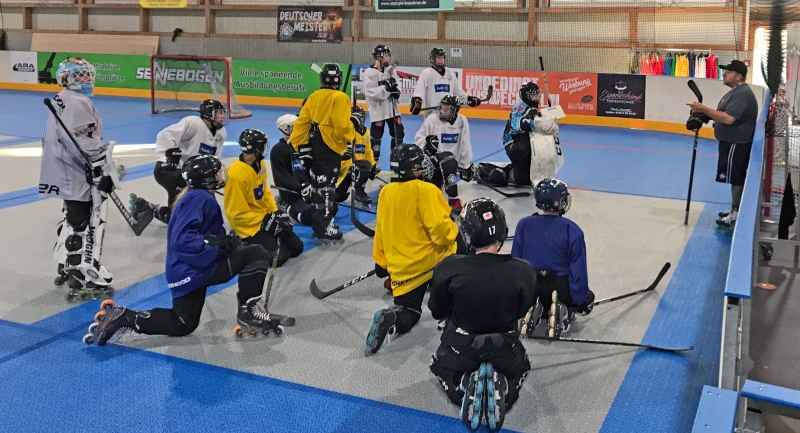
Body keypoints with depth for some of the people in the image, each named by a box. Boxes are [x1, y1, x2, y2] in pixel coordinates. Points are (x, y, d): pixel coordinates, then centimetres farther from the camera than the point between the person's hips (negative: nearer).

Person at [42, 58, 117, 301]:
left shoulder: (61, 101, 17)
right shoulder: (79, 102, -17)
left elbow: (55, 138, 23)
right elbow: (84, 143, -25)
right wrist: (105, 170, -20)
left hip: (65, 174, 11)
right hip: (80, 177, -11)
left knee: (75, 221, 23)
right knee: (88, 226, -9)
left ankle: (67, 268, 37)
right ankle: (85, 282, -8)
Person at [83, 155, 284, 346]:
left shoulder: (195, 197, 14)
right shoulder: (200, 199, -17)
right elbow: (181, 240, -28)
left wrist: (227, 241, 3)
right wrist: (218, 248, -25)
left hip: (189, 271, 11)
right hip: (195, 269, -10)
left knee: (183, 324, 25)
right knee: (256, 254, -15)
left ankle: (123, 317, 16)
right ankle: (248, 312, -7)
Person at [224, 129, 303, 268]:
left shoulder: (259, 164, 1)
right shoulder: (236, 174, -26)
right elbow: (237, 214, -22)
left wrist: (275, 212, 2)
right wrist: (264, 221, -20)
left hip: (265, 218, 8)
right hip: (249, 226, -8)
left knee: (296, 247, 9)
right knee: (279, 256, -19)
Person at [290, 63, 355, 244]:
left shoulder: (314, 96, 9)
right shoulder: (340, 98, -12)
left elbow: (302, 122, 6)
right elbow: (342, 125, -21)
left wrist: (301, 146, 9)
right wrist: (351, 132, -1)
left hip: (315, 146, 8)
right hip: (330, 148, -8)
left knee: (318, 185, 18)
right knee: (326, 188, -6)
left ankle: (320, 224, 30)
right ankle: (323, 231, -5)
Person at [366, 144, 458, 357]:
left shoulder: (385, 192, 7)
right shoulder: (425, 190, -14)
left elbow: (381, 231, 14)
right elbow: (440, 229, -21)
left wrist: (381, 263, 23)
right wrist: (454, 232, 1)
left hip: (400, 269, 5)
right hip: (429, 261, -5)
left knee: (408, 311, 20)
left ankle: (392, 318, -16)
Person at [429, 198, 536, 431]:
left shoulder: (449, 268, -26)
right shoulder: (523, 272, -23)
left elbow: (437, 312, -7)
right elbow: (522, 311, -2)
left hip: (460, 350, 0)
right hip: (504, 352, 1)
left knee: (440, 366, 34)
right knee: (521, 367, 36)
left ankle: (465, 387, 0)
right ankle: (501, 388, 0)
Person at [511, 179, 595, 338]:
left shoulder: (523, 224, -5)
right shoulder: (572, 230, -15)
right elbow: (578, 270, -12)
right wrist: (582, 300, 0)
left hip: (529, 289, 4)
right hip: (560, 288, -3)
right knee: (588, 297, 29)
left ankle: (534, 309, 0)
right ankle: (563, 313, -4)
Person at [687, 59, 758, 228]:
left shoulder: (742, 94, -21)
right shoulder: (736, 91, 13)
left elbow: (728, 118, -31)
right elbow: (723, 114, 18)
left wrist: (704, 109, -30)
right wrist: (704, 115, 2)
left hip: (736, 144, -11)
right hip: (731, 141, 11)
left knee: (735, 178, -3)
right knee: (735, 178, 18)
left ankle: (737, 214, 4)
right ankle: (734, 208, 28)